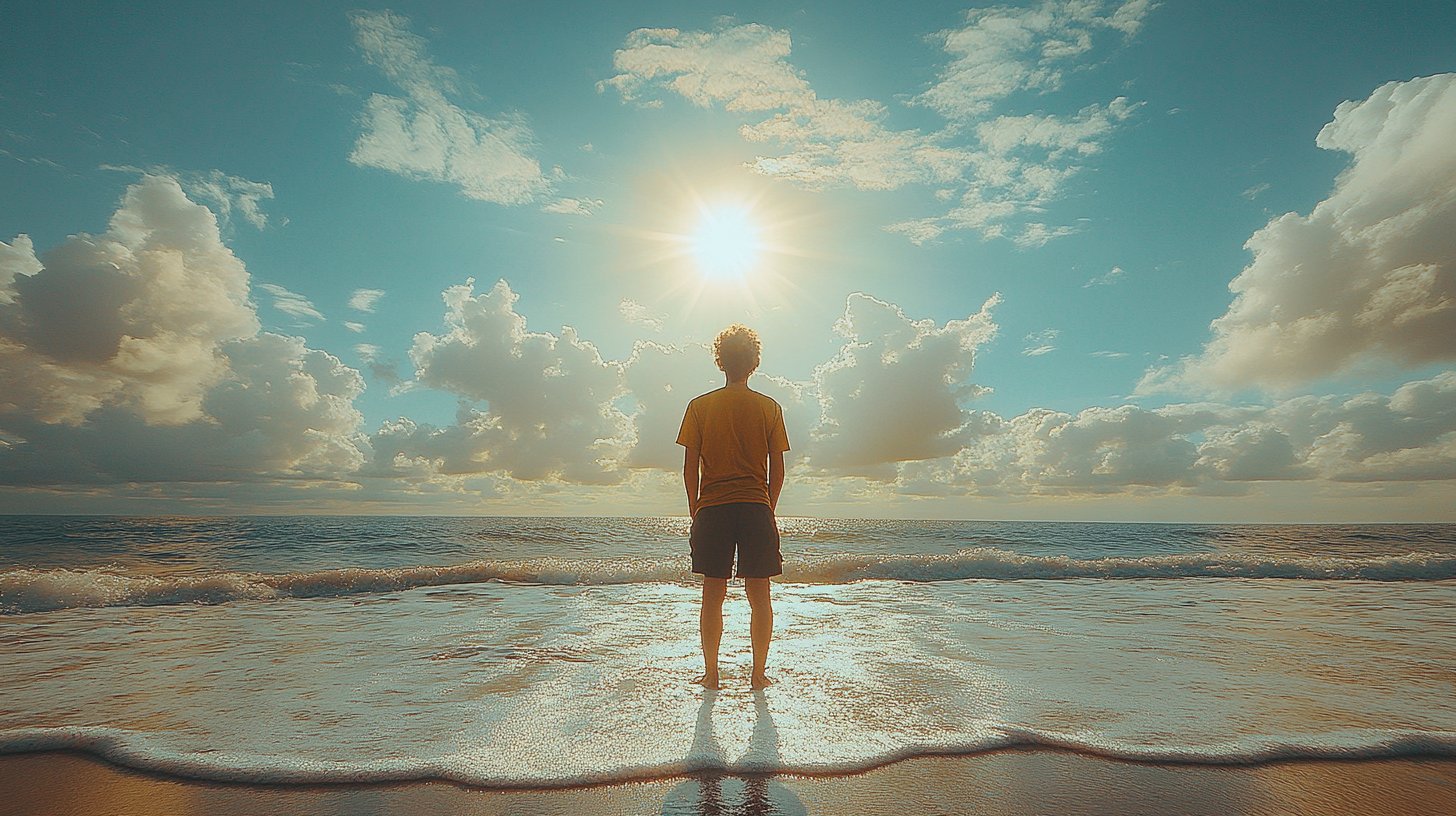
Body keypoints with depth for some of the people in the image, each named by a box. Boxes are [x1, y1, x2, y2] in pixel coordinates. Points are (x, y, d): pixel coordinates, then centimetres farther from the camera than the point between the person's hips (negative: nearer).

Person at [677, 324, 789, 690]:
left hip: (712, 509, 0)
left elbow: (690, 467, 0)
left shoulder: (700, 406, 2)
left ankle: (711, 673, 17)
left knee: (713, 595, 8)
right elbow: (777, 471, 3)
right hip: (756, 508, 0)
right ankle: (759, 673, 17)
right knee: (759, 595, 9)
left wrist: (694, 508, 11)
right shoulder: (770, 408, 3)